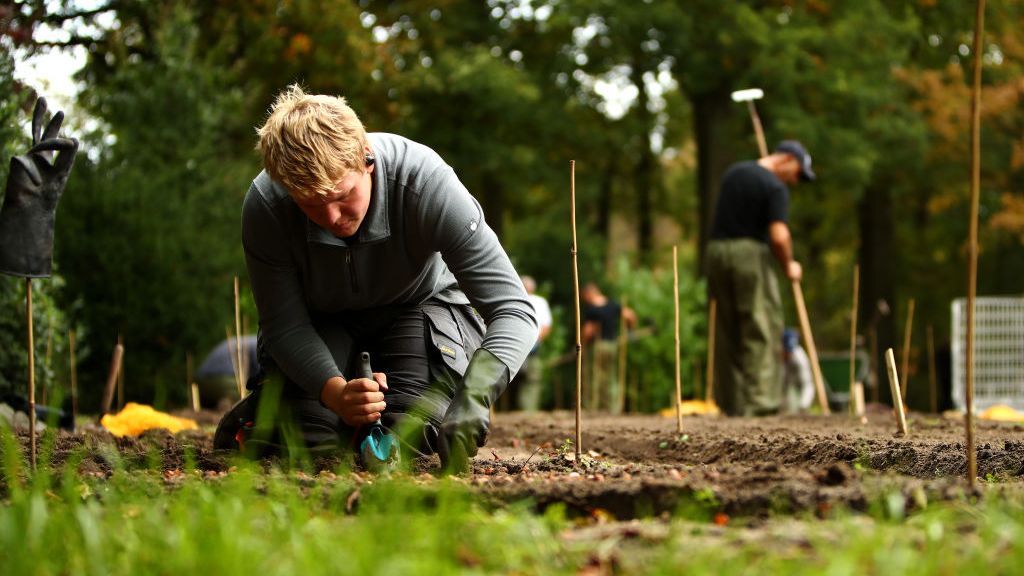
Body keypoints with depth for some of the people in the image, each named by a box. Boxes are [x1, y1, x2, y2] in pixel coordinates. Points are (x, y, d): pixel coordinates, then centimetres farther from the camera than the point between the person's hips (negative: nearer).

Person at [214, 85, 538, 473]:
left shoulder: (425, 182, -35)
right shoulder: (264, 205, -29)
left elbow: (513, 310, -36)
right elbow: (283, 324, -19)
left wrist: (471, 402, -53)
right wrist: (336, 392, -40)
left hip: (421, 306, -1)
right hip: (320, 320, 1)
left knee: (408, 432, -25)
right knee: (312, 436, -23)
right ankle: (265, 402, 13)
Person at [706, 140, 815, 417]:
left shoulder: (734, 172, 14)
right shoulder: (775, 188, -9)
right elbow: (779, 236, -17)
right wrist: (789, 266, -2)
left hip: (717, 249, 7)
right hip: (750, 252, -7)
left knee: (728, 331, 9)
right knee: (760, 329, -2)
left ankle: (731, 402, 9)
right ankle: (758, 400, -7)